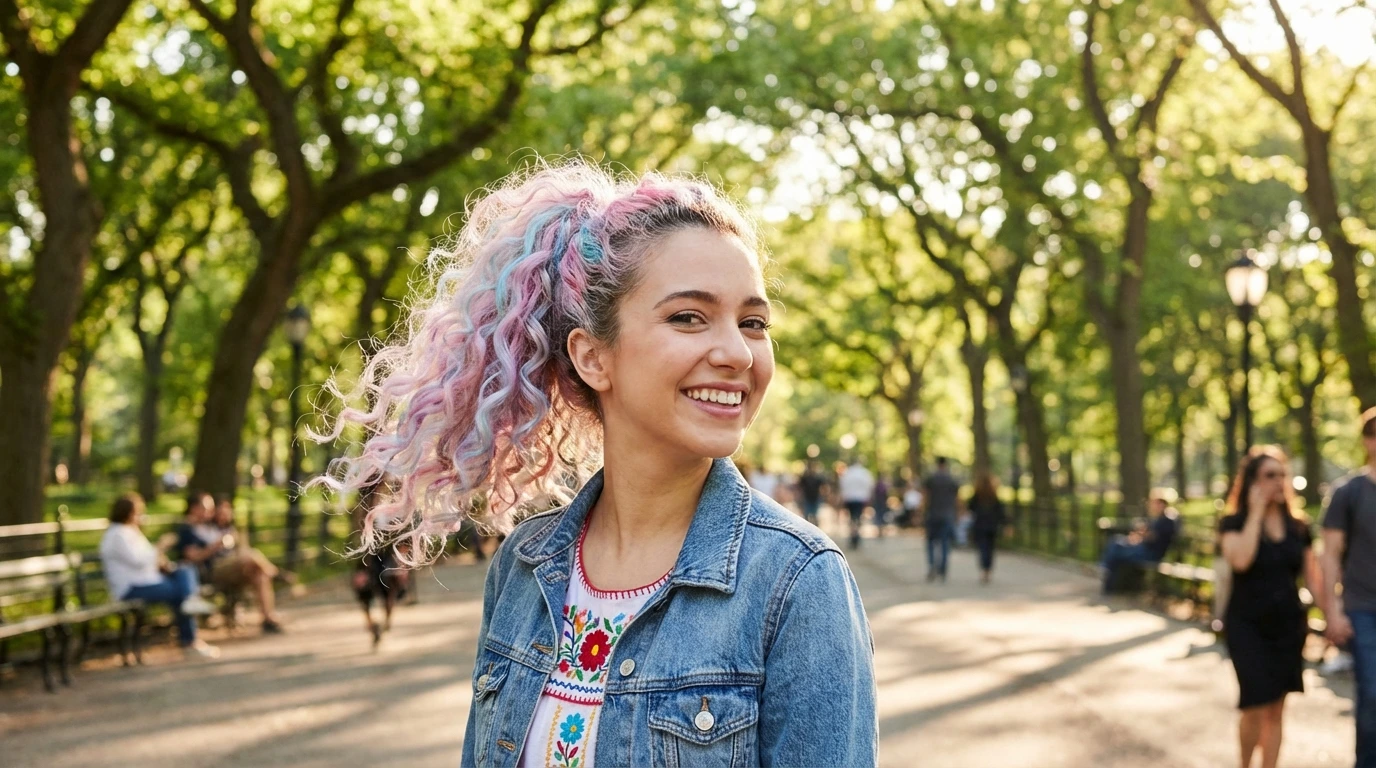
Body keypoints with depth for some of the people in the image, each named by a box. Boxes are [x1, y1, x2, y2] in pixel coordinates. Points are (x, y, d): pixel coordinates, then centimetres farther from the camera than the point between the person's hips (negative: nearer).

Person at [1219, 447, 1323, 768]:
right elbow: (1240, 560, -25)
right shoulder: (1234, 523, -5)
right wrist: (1256, 512, -17)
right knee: (1256, 707, -7)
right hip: (1248, 625, -4)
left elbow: (1312, 576, 10)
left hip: (1287, 624, 4)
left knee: (1276, 709, 7)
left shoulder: (1298, 527, 7)